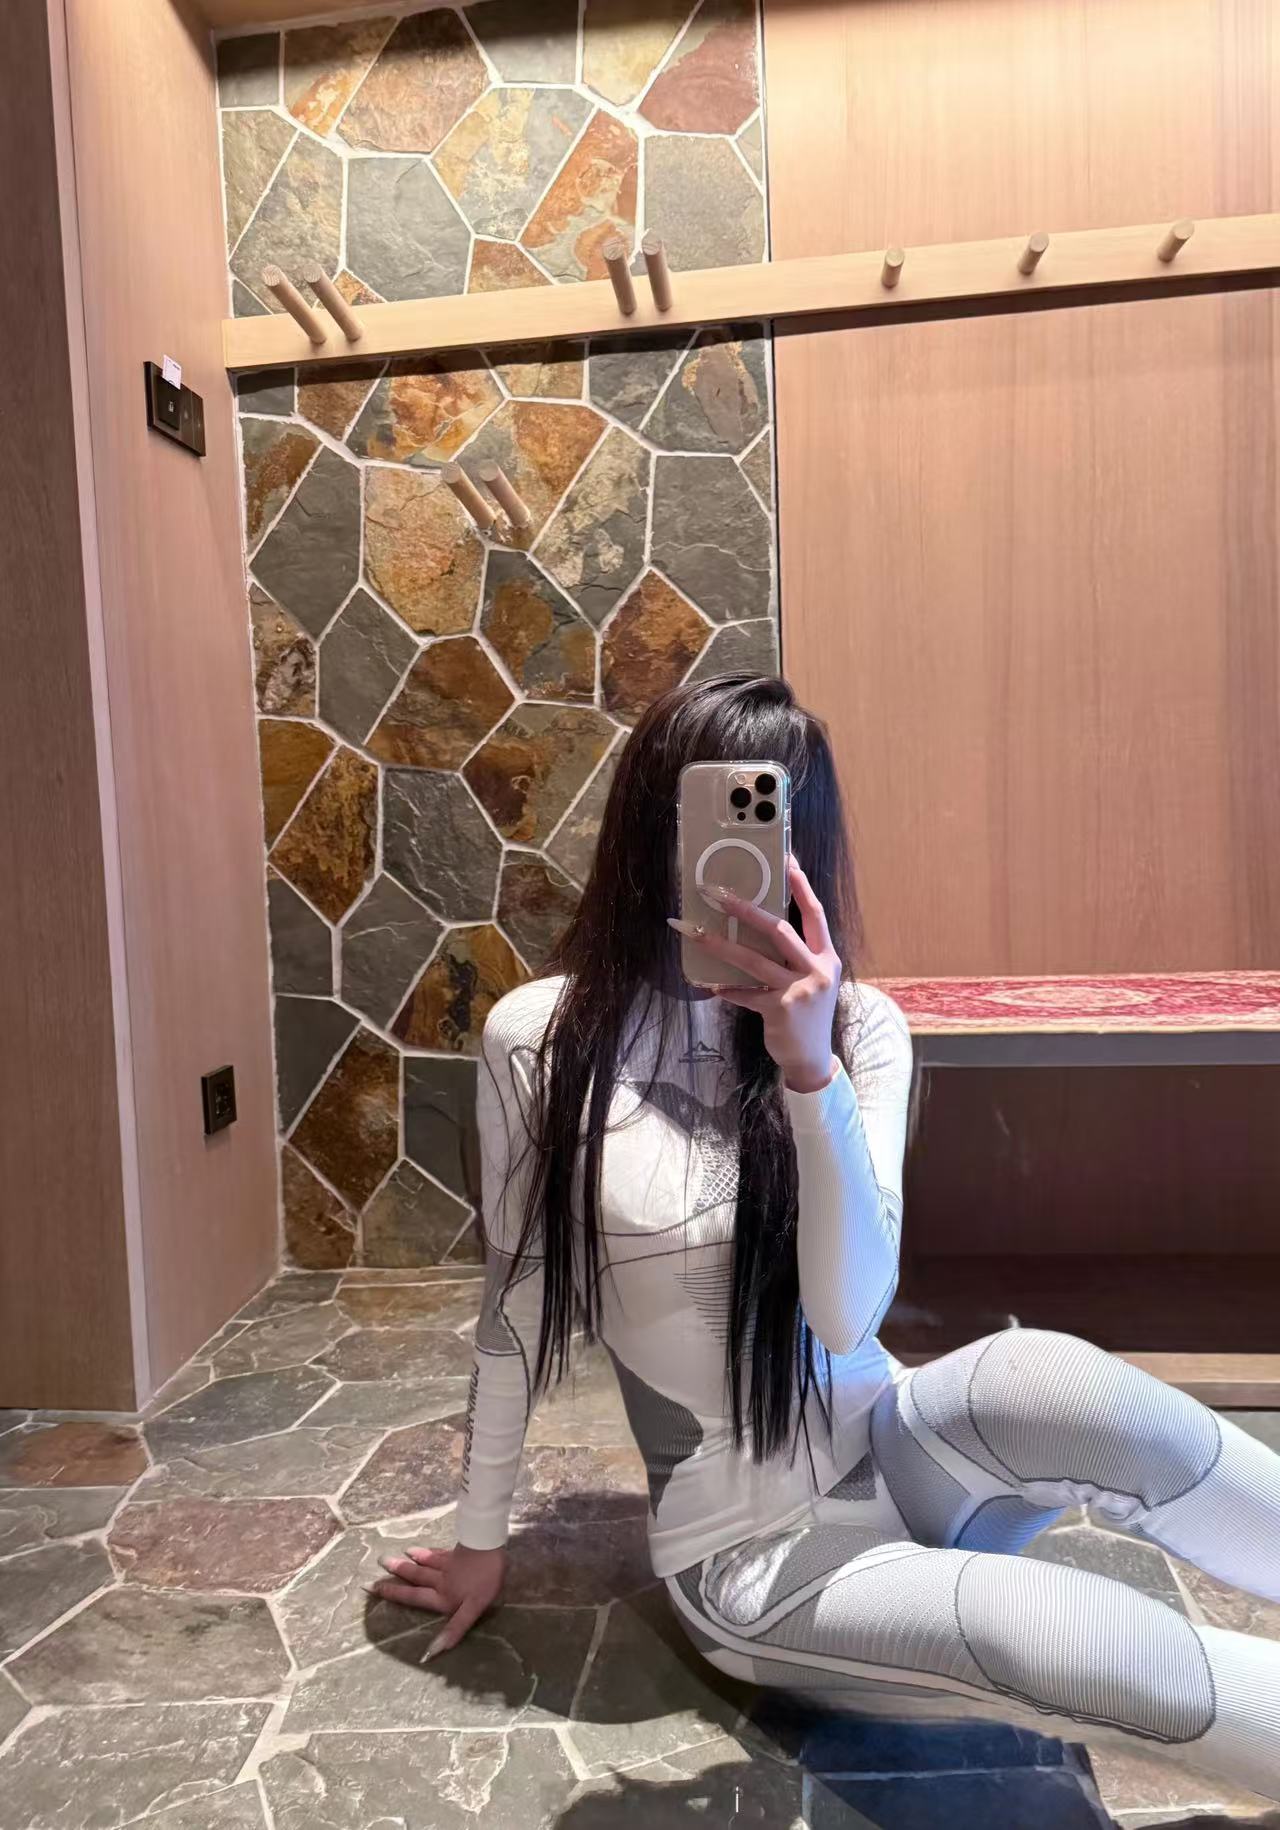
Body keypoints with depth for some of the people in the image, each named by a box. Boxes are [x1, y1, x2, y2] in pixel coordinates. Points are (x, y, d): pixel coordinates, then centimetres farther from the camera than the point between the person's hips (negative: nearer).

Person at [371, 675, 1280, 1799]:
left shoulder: (859, 1028, -7)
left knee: (1058, 1385, -32)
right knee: (1102, 1654, -29)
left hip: (895, 1451, 2)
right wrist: (482, 1539, 10)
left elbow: (848, 1317, -18)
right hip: (750, 1553, -1)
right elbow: (517, 1304, -1)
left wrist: (810, 1069, -32)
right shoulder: (540, 1037, -12)